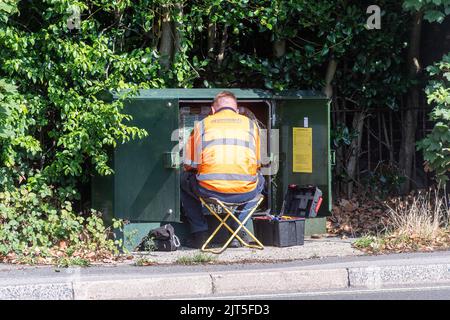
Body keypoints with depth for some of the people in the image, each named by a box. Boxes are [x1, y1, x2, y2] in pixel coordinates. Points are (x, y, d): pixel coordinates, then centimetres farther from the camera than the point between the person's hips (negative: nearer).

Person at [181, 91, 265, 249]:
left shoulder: (202, 125, 14)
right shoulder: (250, 124, 17)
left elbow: (189, 165, 16)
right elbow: (256, 164, 22)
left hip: (209, 191, -1)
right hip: (245, 192, 1)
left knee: (184, 180, 31)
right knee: (259, 180, 36)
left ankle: (200, 233, 22)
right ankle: (238, 231, 25)